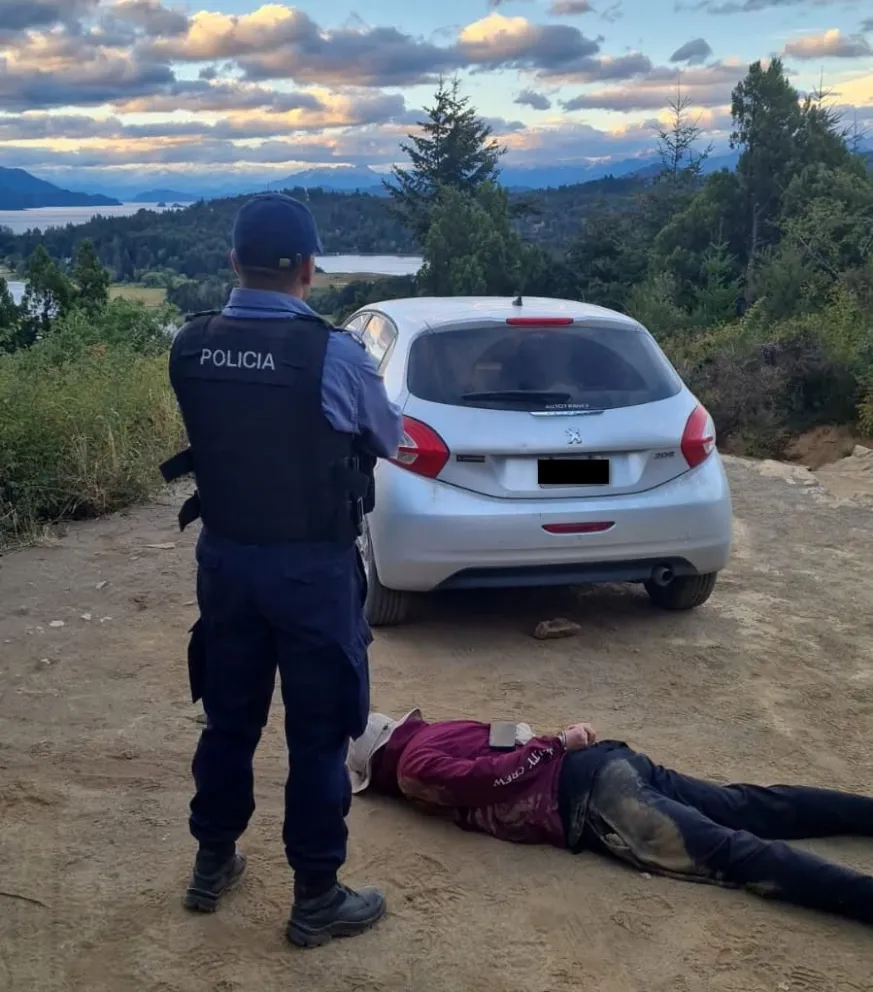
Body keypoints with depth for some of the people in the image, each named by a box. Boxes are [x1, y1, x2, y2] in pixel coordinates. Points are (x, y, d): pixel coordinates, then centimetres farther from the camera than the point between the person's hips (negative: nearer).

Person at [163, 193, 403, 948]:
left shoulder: (189, 347, -4)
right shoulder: (333, 353, -17)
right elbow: (389, 442, 0)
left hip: (224, 558, 5)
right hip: (312, 567, -5)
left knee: (229, 717, 20)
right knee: (318, 734, 8)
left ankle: (213, 864, 37)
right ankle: (317, 898, 19)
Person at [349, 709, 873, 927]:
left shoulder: (414, 768, -2)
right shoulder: (433, 732, 26)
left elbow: (490, 776, -14)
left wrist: (556, 745, -6)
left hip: (594, 800, -9)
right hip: (608, 763, 9)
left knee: (731, 852, -19)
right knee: (750, 808, 6)